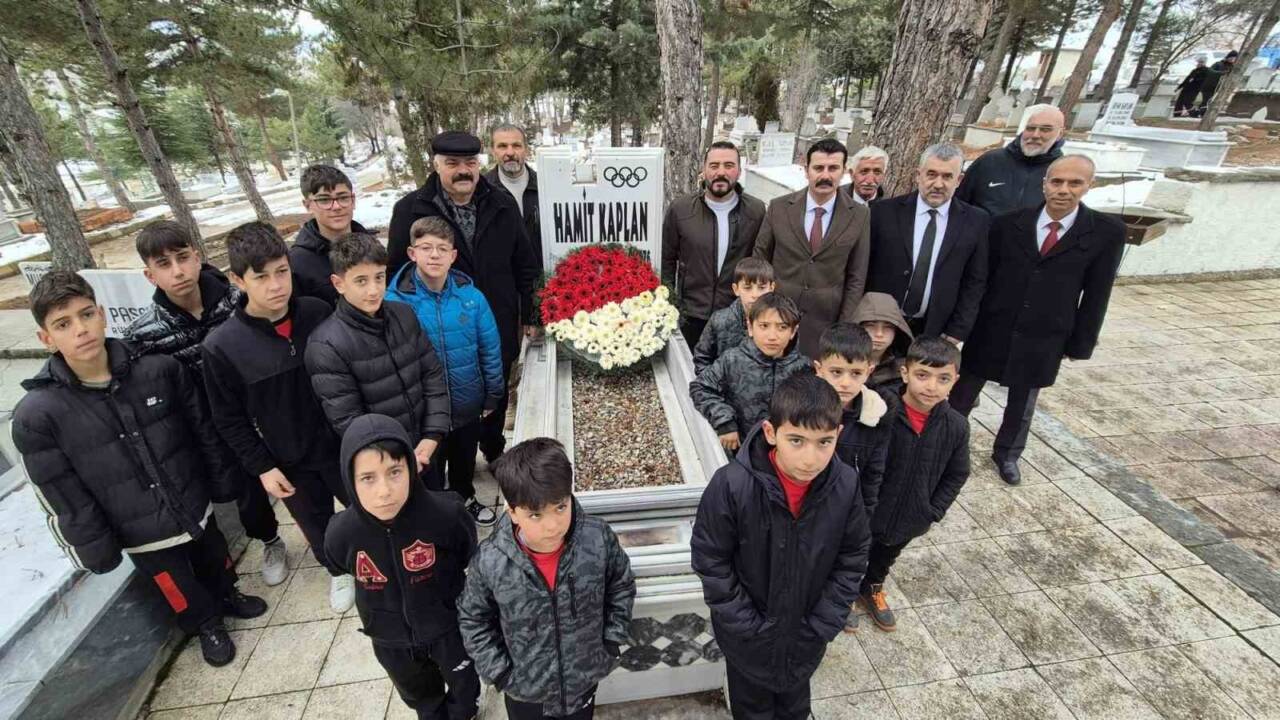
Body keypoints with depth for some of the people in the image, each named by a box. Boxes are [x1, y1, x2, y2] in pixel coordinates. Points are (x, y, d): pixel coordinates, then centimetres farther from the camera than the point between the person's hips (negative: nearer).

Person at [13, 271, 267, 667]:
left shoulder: (160, 370, -15)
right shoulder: (37, 415, -18)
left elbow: (203, 431, -3)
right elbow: (66, 500, -11)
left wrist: (222, 482, 3)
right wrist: (98, 551, -6)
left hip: (196, 508, 2)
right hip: (143, 535, -2)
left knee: (217, 564, 28)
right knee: (182, 594, 21)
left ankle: (228, 597, 57)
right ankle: (207, 625, 50)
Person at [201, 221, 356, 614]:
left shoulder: (318, 313, -15)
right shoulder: (221, 347, -18)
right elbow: (229, 420, -6)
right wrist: (261, 466, -8)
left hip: (341, 444, 1)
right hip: (288, 462, 0)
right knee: (317, 524, 22)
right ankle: (339, 571, 51)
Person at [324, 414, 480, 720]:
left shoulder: (446, 515, -35)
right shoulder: (341, 535, -27)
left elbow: (472, 561, -13)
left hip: (449, 626, -2)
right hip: (391, 639, 2)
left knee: (464, 685, 28)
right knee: (420, 695, 32)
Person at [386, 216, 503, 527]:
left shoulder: (471, 296, -13)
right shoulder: (394, 302, -18)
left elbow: (491, 349, -4)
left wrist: (493, 395, 2)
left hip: (469, 403, 3)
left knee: (465, 460, 27)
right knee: (430, 470, 20)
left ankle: (465, 499, 56)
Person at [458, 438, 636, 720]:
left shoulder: (599, 539, -25)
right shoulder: (489, 562, -27)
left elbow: (621, 586, -5)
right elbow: (473, 619, -7)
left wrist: (610, 643, -6)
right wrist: (500, 672, -9)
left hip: (584, 680, 1)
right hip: (524, 689, 0)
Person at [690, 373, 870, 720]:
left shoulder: (846, 485, -22)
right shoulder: (731, 485, -32)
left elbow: (852, 558, -7)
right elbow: (710, 560, -19)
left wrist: (823, 625, -9)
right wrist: (747, 626, -16)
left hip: (807, 636, 3)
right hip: (749, 636, -2)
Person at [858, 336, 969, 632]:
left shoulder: (956, 426, -15)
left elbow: (956, 475, 0)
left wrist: (934, 512, -4)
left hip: (910, 518, 5)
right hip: (865, 515, -4)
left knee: (886, 559, 33)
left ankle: (872, 590, 61)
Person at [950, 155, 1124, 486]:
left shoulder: (1107, 232, -6)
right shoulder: (1009, 223, -6)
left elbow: (1096, 295, -2)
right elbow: (982, 276, -2)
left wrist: (1079, 344, -2)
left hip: (1043, 339, 1)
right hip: (992, 330, 0)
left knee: (1023, 403, 17)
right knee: (962, 394, 12)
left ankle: (1007, 454, 39)